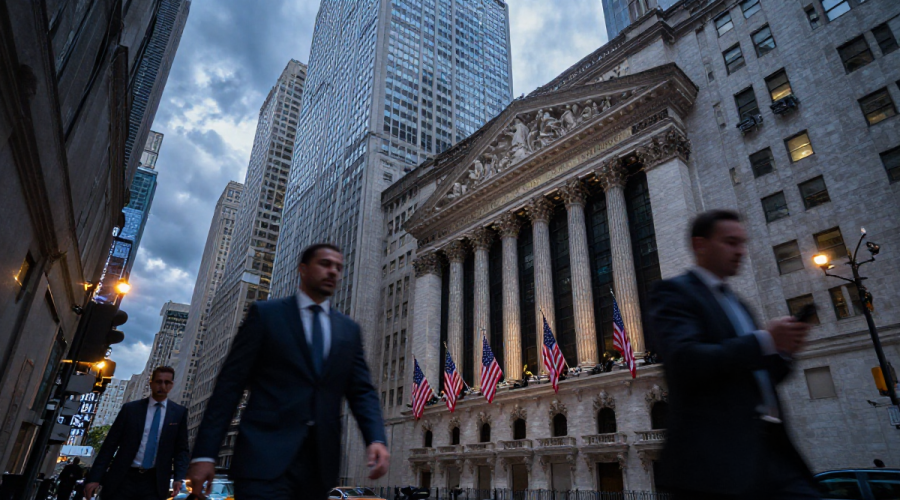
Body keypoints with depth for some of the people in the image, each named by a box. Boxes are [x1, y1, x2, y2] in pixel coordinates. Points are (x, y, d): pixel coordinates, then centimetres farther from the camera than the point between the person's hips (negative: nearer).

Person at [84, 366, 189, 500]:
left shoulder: (179, 412, 3)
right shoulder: (130, 408, 3)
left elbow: (181, 449, 4)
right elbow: (110, 444, 3)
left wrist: (178, 478, -9)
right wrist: (95, 477, -4)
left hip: (154, 482, 0)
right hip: (123, 479, 0)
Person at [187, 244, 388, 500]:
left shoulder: (349, 330, 13)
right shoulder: (265, 314, 3)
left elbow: (362, 391, 7)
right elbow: (230, 383, -1)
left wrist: (376, 439, -10)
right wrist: (204, 453, -6)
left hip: (320, 459, 4)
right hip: (265, 455, -4)